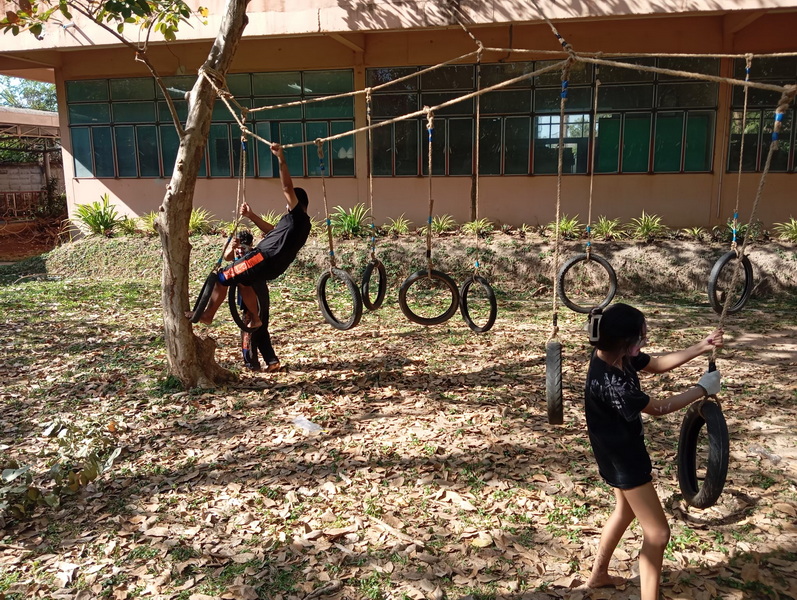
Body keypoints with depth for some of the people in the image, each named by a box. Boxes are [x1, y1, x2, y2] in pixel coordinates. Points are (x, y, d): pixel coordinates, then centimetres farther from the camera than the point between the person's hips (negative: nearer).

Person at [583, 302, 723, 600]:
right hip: (622, 457, -10)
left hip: (623, 450, 10)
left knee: (626, 510, 29)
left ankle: (598, 575, 46)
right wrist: (702, 389, -10)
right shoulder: (610, 382, -36)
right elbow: (660, 408, -22)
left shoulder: (617, 355, -10)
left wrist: (702, 346, -2)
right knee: (657, 534, 1)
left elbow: (659, 364, 7)